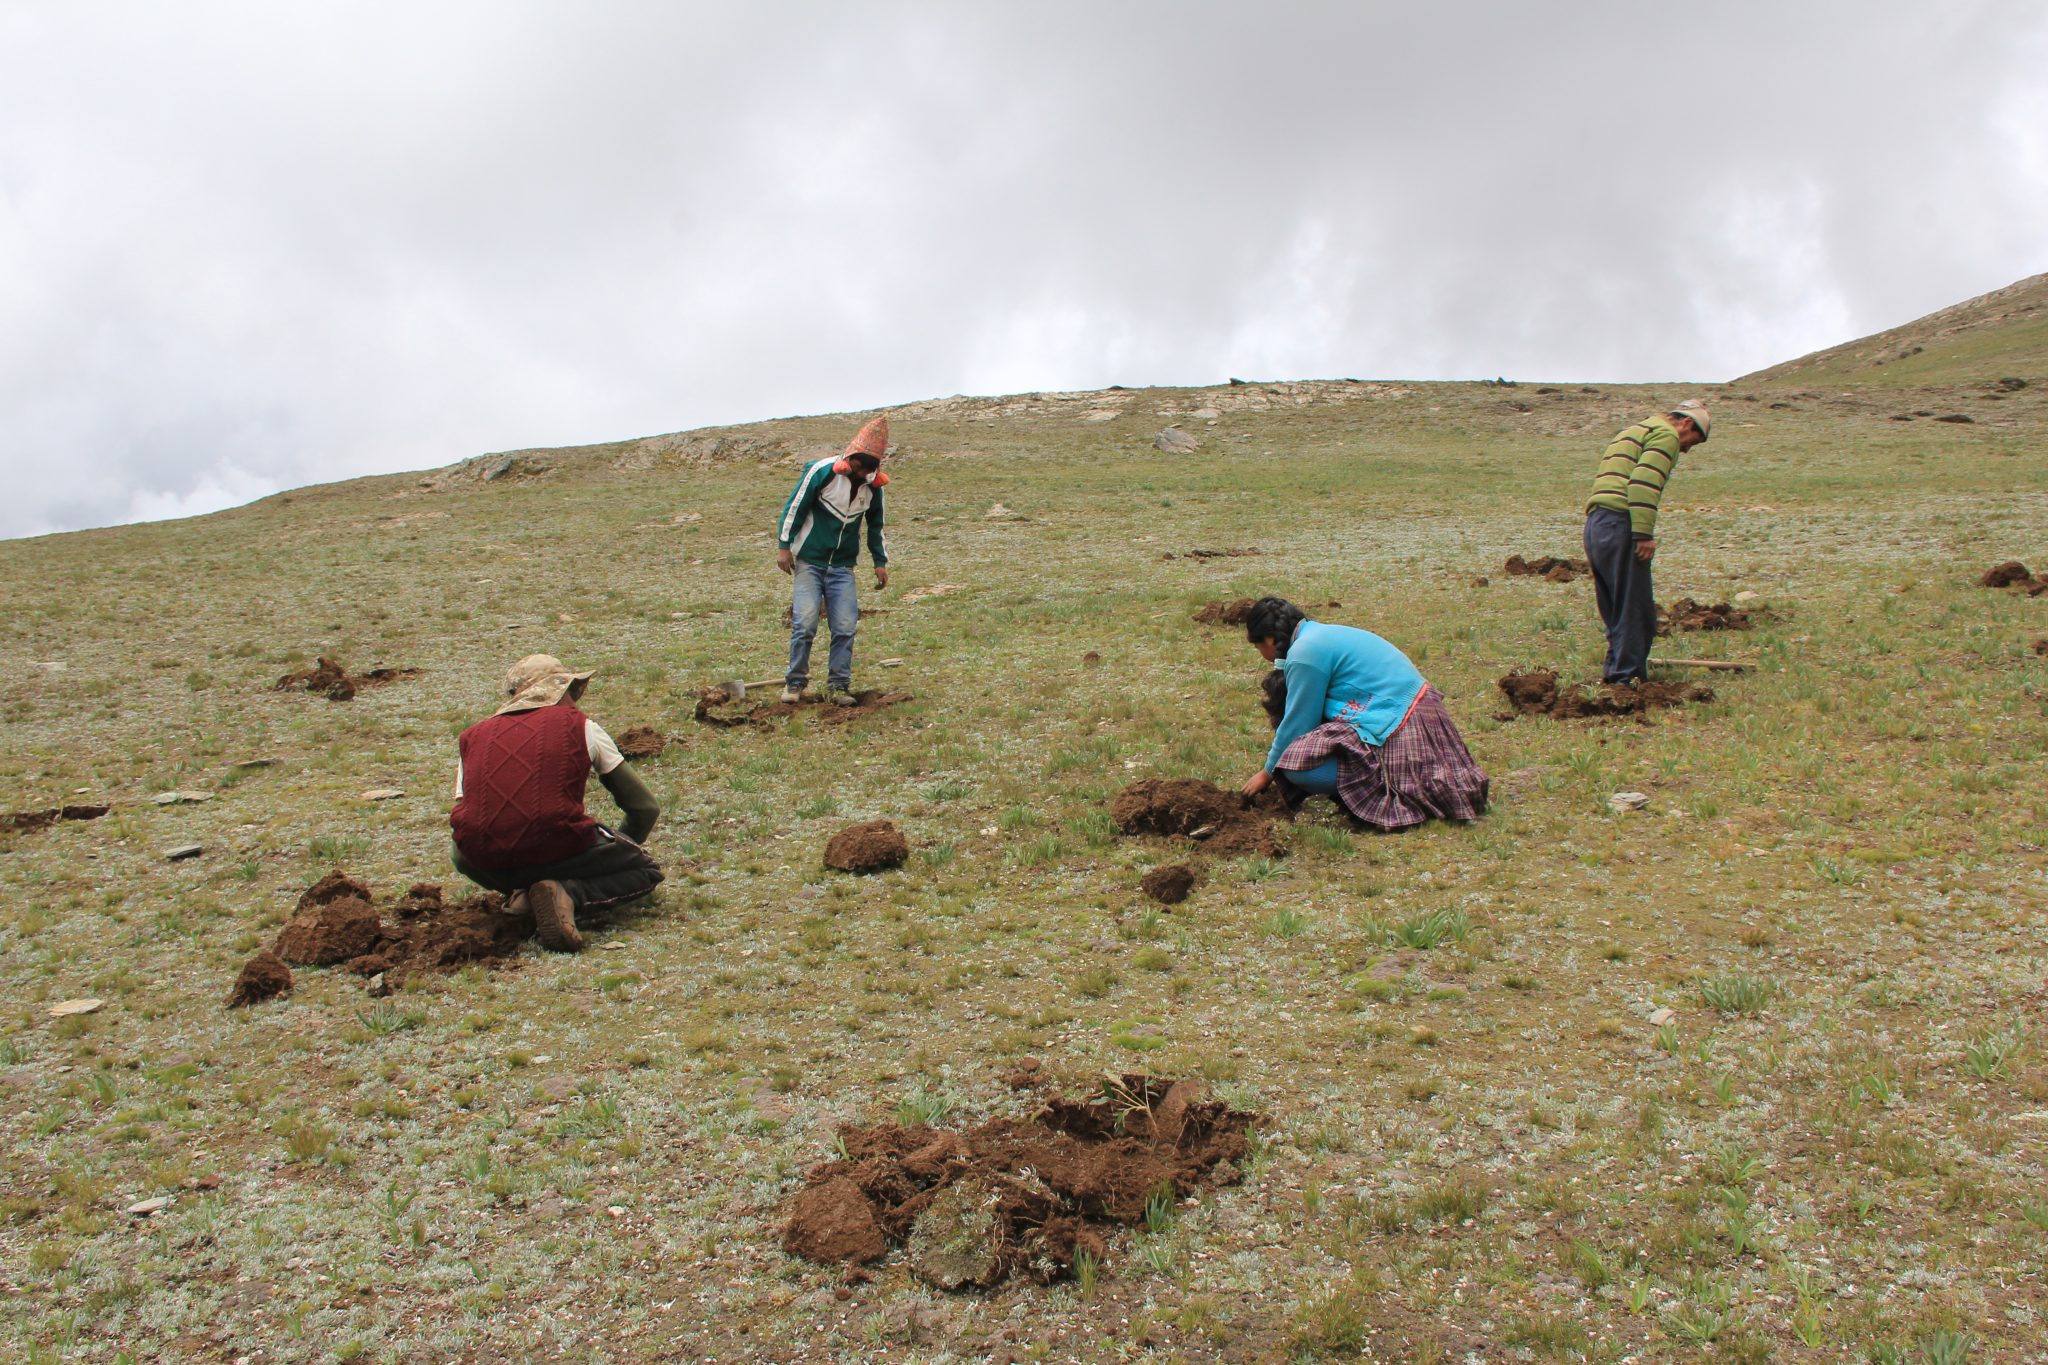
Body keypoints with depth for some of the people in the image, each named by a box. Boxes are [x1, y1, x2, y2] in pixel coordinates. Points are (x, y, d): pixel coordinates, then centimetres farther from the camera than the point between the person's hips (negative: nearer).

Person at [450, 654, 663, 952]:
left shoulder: (473, 736, 21)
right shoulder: (581, 726, 14)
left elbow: (466, 815, 21)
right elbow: (645, 807, 16)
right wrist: (619, 848, 36)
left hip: (491, 864, 4)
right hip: (558, 847, -4)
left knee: (465, 856, 42)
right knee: (646, 871, 22)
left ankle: (521, 890, 10)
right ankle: (567, 894, -7)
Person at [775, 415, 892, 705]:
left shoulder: (873, 485, 2)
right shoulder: (822, 471, -13)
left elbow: (875, 526, 17)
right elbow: (794, 507, -7)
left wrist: (880, 562, 14)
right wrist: (783, 546, -9)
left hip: (843, 566, 4)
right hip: (809, 561, -4)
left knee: (846, 627, -3)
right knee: (805, 624, -10)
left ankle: (838, 686, 7)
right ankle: (795, 683, 5)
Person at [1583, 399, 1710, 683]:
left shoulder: (1629, 433, 31)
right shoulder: (1666, 435, 0)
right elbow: (1643, 483, -15)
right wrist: (1644, 534, -18)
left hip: (1594, 523, 9)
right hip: (1620, 524, -9)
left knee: (1615, 609, 14)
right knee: (1635, 609, -6)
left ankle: (1614, 671, 17)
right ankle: (1627, 677, -7)